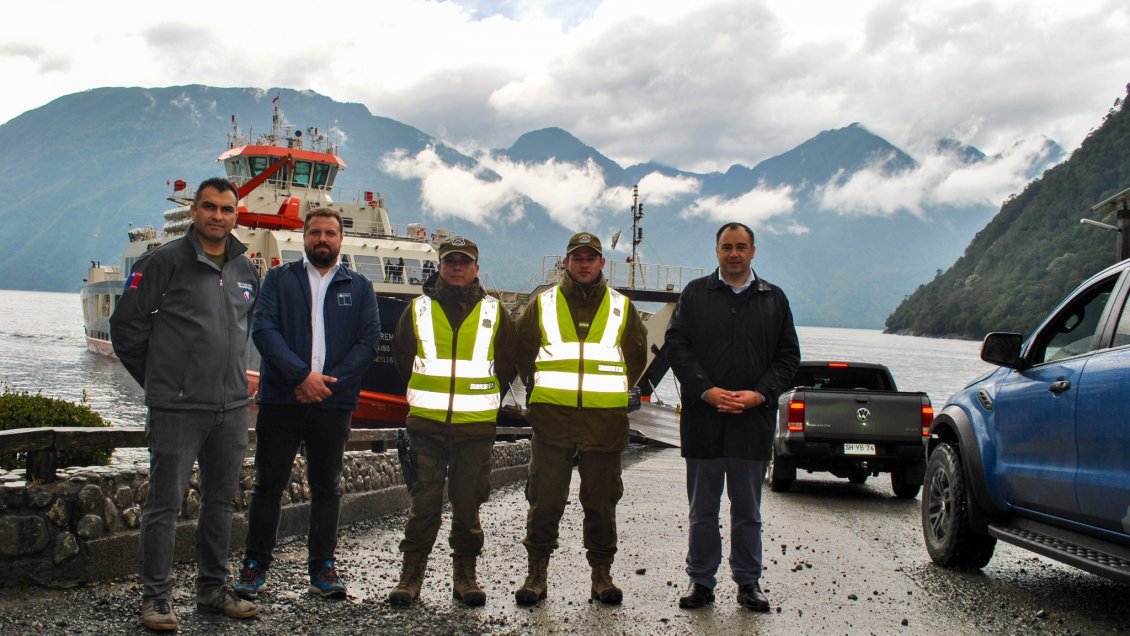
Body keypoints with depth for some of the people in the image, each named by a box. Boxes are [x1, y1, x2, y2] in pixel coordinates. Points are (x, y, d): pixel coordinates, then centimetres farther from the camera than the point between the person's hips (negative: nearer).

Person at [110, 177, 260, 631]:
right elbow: (126, 325, -3)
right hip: (178, 407, -6)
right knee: (165, 503, 0)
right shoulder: (165, 262, -7)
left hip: (232, 406, 6)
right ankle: (156, 597, 10)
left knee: (221, 502, 13)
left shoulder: (246, 271, 11)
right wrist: (159, 380, 3)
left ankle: (213, 588, 25)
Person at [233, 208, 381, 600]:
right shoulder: (279, 279, 8)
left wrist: (329, 381, -10)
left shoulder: (359, 287, 11)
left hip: (334, 404, 1)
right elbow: (263, 329, -5)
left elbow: (369, 342, 2)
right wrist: (301, 375, -17)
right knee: (269, 484, 4)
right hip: (280, 401, -1)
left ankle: (322, 567, 17)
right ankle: (255, 565, 14)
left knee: (327, 487, 7)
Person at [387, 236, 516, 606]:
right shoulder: (418, 310, 7)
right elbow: (403, 359, 16)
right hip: (426, 423, 0)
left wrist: (484, 401, 11)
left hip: (476, 427, 0)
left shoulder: (493, 313, 6)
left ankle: (465, 575, 16)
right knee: (424, 502, 1)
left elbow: (506, 365, 13)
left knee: (468, 505, 5)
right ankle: (411, 574, 10)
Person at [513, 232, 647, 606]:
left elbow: (637, 354, 16)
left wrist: (615, 390, 11)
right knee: (544, 500, 1)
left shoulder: (621, 307, 9)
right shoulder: (543, 304, 7)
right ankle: (537, 573, 11)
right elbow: (523, 350, 14)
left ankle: (602, 574, 18)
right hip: (552, 418, 0)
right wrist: (540, 388, 10)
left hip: (606, 420, 1)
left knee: (602, 502, 7)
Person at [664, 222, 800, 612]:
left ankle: (749, 581, 19)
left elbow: (788, 356, 7)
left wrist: (760, 394, -8)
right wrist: (706, 391, -12)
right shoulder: (695, 294, 8)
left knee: (748, 509, 9)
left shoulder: (774, 299, 10)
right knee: (702, 509, 7)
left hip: (753, 419, 1)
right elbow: (677, 347, 0)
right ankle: (700, 580, 16)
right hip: (702, 417, 0)